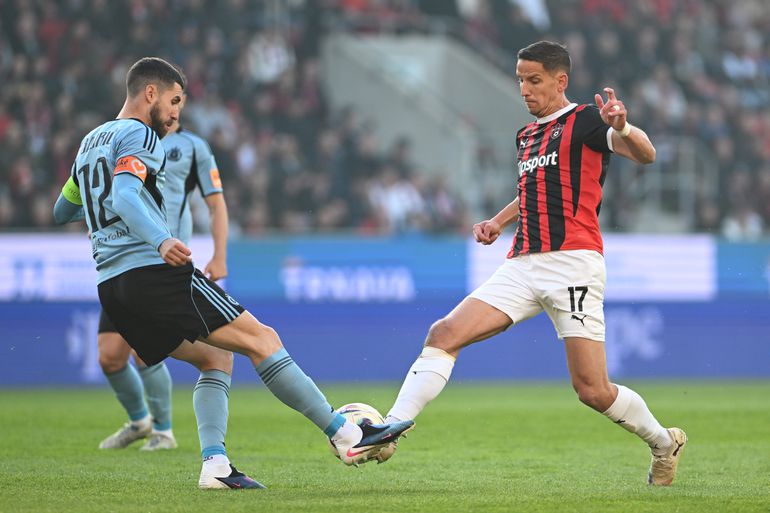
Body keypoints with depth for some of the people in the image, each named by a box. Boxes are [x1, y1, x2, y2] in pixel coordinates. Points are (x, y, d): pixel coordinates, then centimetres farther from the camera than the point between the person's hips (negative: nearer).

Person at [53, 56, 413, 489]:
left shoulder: (90, 142, 23)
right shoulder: (138, 136, -4)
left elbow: (61, 213, 34)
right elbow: (124, 194, -23)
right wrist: (161, 241, -39)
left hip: (111, 288, 9)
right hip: (154, 272, -9)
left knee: (216, 357, 18)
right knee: (262, 340, -7)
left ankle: (215, 465, -1)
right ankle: (347, 437, -11)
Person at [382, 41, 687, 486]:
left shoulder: (585, 121, -2)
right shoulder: (526, 136, 21)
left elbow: (645, 154, -17)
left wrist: (623, 129, -39)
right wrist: (499, 221, 22)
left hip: (572, 263, -7)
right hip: (523, 266, 7)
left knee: (592, 390, -8)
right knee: (445, 334, -12)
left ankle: (664, 443, 18)